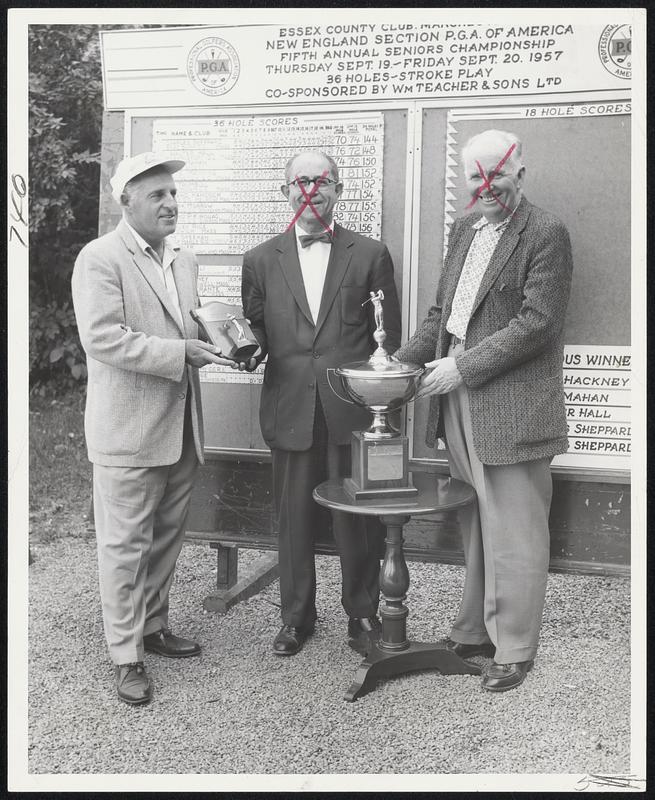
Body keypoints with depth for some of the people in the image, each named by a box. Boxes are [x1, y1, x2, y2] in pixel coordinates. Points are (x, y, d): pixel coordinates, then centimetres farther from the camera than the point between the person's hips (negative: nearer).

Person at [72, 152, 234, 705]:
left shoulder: (184, 261, 14)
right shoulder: (100, 259, -10)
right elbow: (102, 338, -20)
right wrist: (179, 352, -22)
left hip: (180, 426, 7)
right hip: (128, 430, -7)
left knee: (167, 536, 17)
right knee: (125, 545, 3)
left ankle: (153, 626, 35)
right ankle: (127, 656, 16)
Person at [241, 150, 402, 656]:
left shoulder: (370, 254, 6)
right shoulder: (261, 260, 11)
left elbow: (389, 334, 5)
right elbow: (255, 331, 13)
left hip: (353, 408, -1)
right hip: (290, 409, 2)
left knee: (357, 516, 5)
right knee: (294, 518, 9)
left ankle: (363, 612, 24)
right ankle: (296, 616, 26)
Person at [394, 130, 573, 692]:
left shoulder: (546, 234, -7)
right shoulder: (464, 228, 15)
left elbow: (536, 323, -15)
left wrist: (463, 367, -16)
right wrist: (404, 360, 6)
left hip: (510, 405, -7)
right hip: (459, 401, 7)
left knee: (512, 533, 2)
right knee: (476, 529, 16)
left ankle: (514, 650, 16)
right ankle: (477, 631, 30)